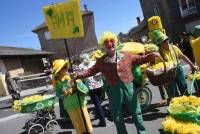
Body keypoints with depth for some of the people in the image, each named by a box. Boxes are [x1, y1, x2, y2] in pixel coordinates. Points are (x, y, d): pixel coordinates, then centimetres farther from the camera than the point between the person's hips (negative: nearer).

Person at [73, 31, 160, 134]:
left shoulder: (126, 55, 0)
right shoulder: (101, 61, 0)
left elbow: (139, 59, 10)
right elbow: (91, 71, 5)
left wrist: (151, 56, -4)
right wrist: (78, 75, -5)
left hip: (129, 88, 1)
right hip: (114, 91, 0)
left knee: (136, 113, 18)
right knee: (117, 118, 14)